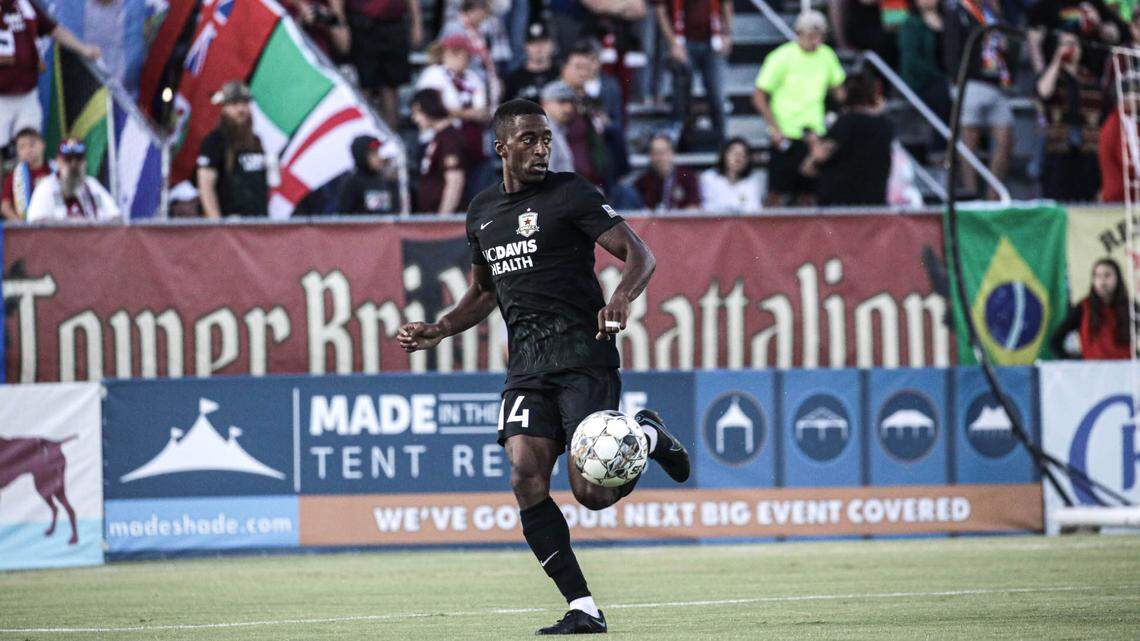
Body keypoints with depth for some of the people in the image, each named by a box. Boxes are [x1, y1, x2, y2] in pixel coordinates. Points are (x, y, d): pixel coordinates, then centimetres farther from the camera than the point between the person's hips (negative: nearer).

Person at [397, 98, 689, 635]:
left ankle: (646, 435, 21)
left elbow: (640, 255, -7)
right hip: (526, 365, 5)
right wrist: (439, 330, 13)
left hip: (584, 355, -5)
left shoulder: (569, 194, -2)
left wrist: (620, 299, -28)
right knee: (525, 477, -15)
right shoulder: (482, 211, 16)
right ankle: (582, 609, -10)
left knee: (591, 493, -13)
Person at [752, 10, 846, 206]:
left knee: (808, 194, 6)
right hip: (786, 136, -5)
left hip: (815, 133, 5)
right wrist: (775, 129, -15)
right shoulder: (782, 58, -10)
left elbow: (838, 87, 21)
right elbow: (759, 96, -8)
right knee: (778, 193, -7)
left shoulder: (826, 56, 5)